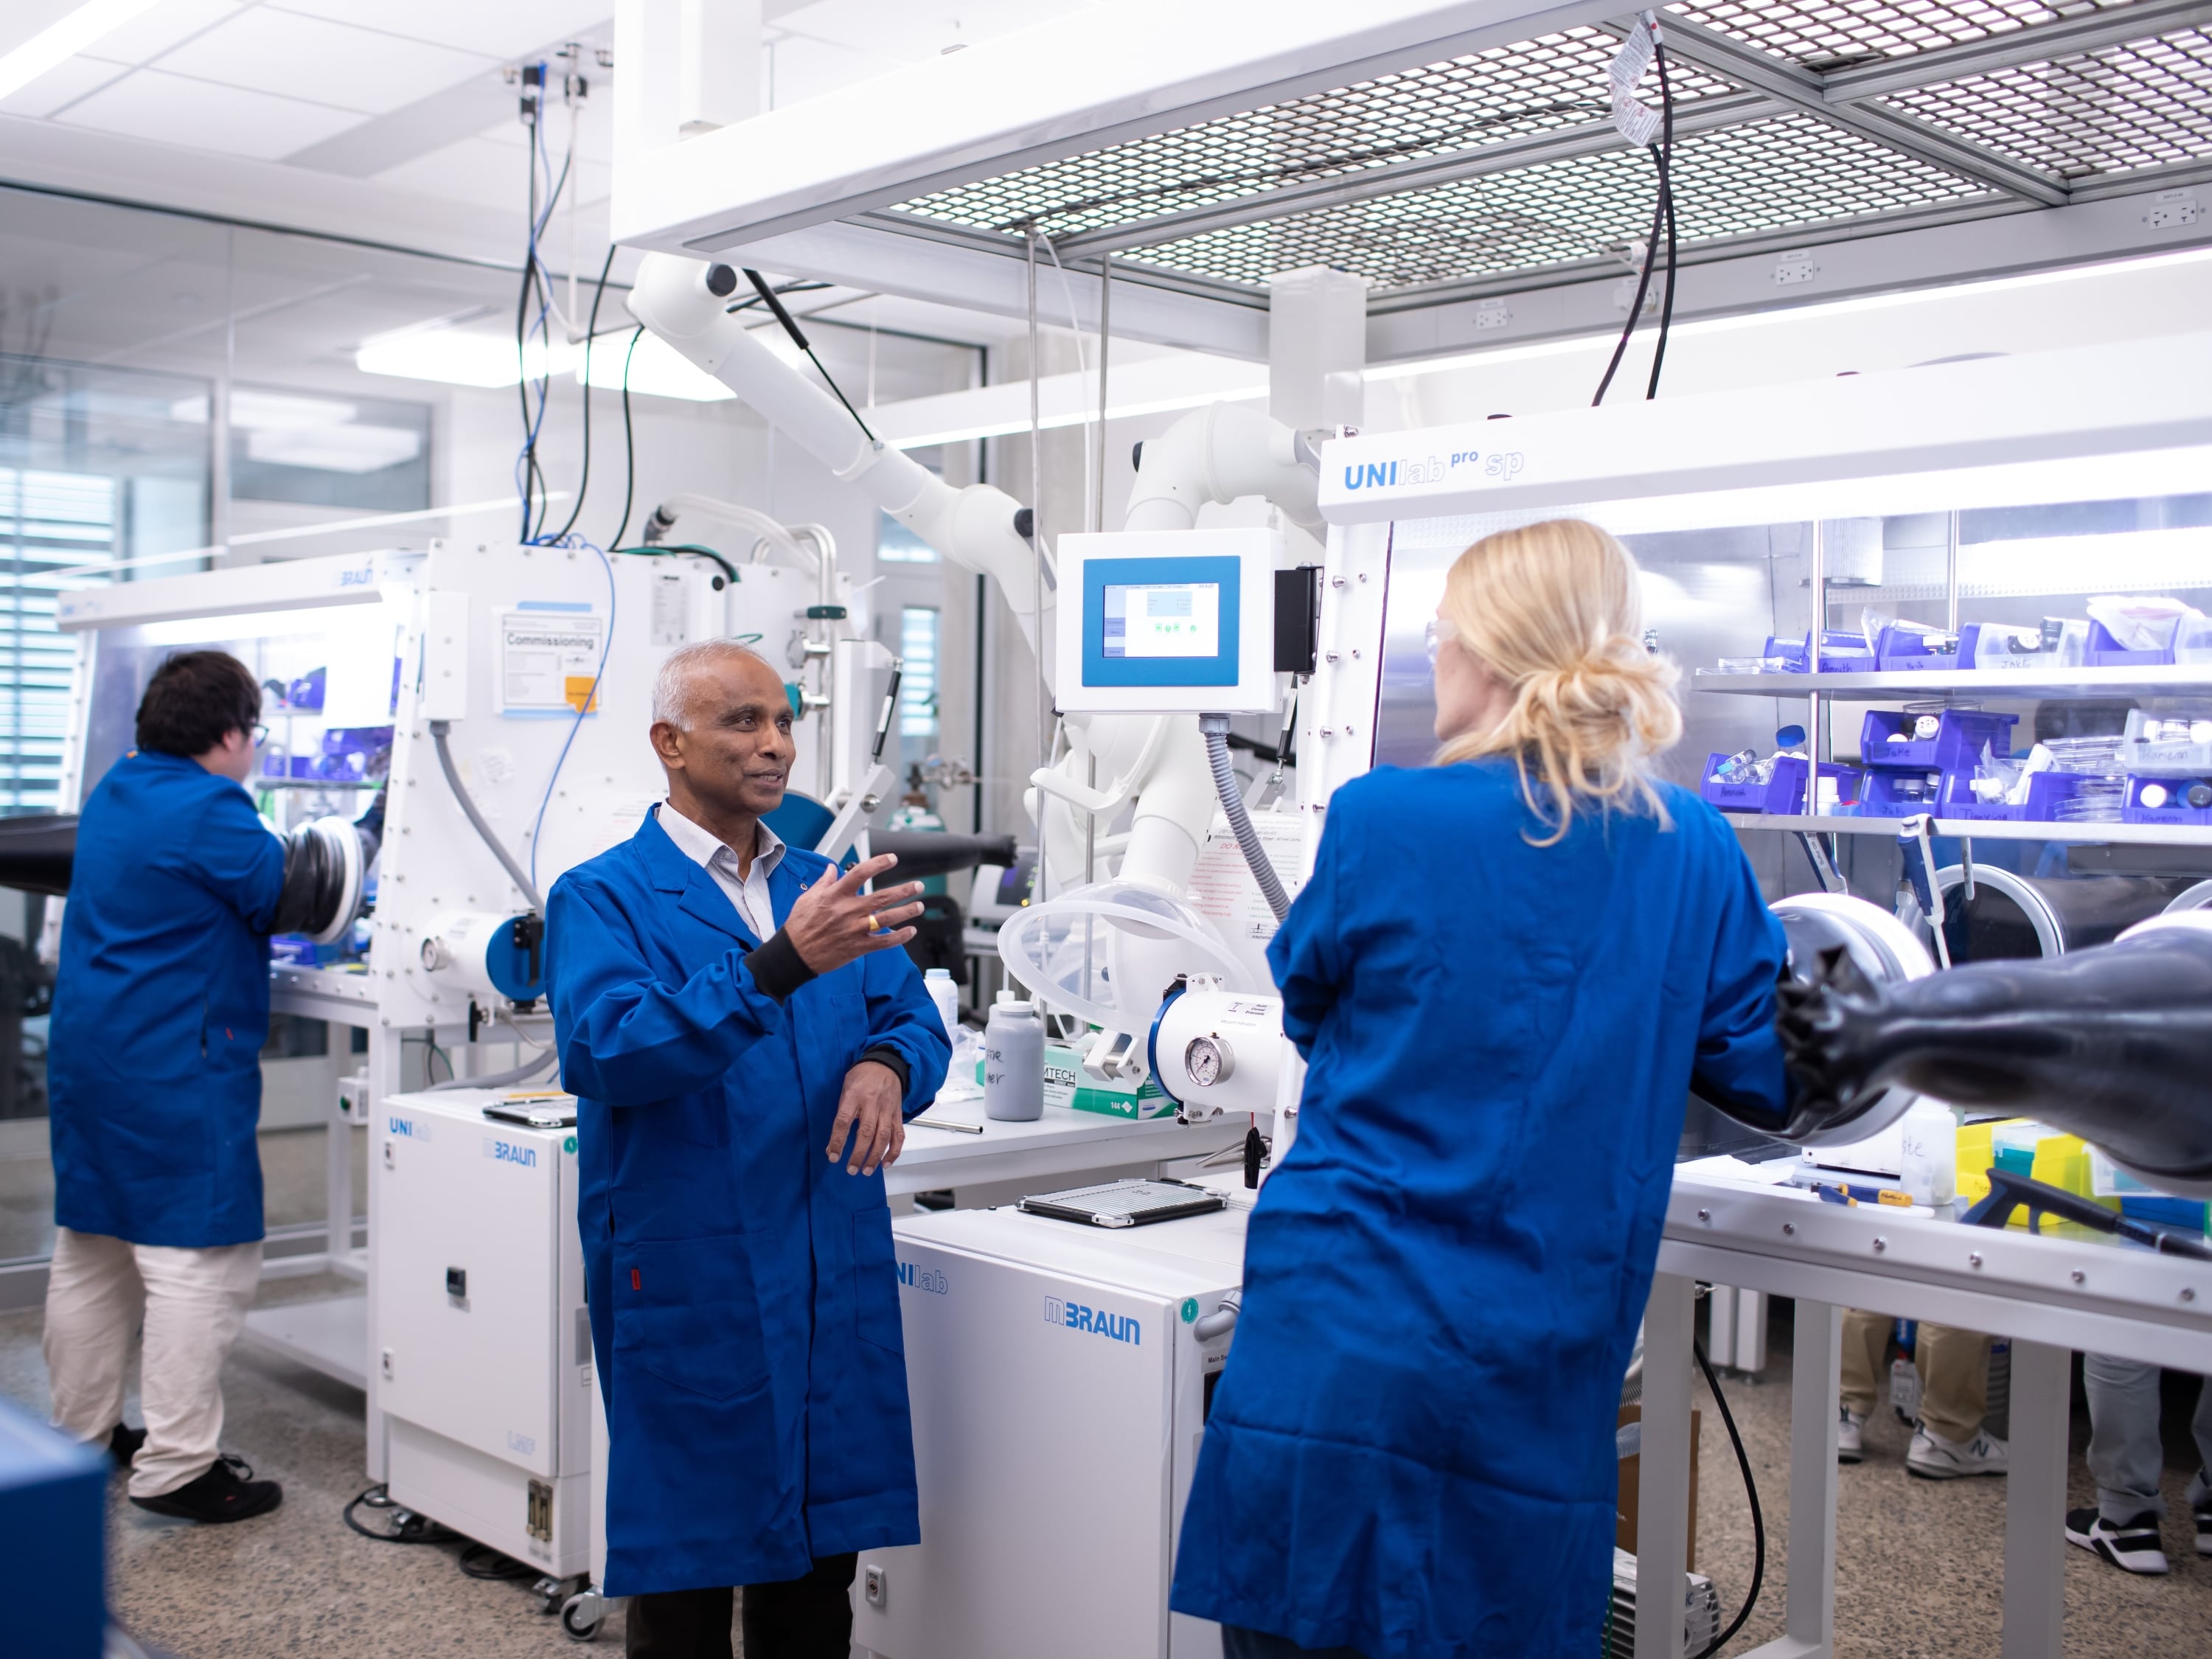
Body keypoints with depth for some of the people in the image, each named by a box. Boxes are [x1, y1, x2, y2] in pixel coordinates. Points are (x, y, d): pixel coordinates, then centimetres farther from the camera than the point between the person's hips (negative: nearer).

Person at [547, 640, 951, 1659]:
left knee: (820, 1573, 15)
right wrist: (780, 964, -32)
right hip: (688, 1286, -4)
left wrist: (886, 1062, -16)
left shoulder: (826, 888, 10)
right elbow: (603, 1049, -22)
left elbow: (913, 1018, 8)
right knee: (688, 1575, 8)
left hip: (837, 1280, 5)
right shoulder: (603, 898, -6)